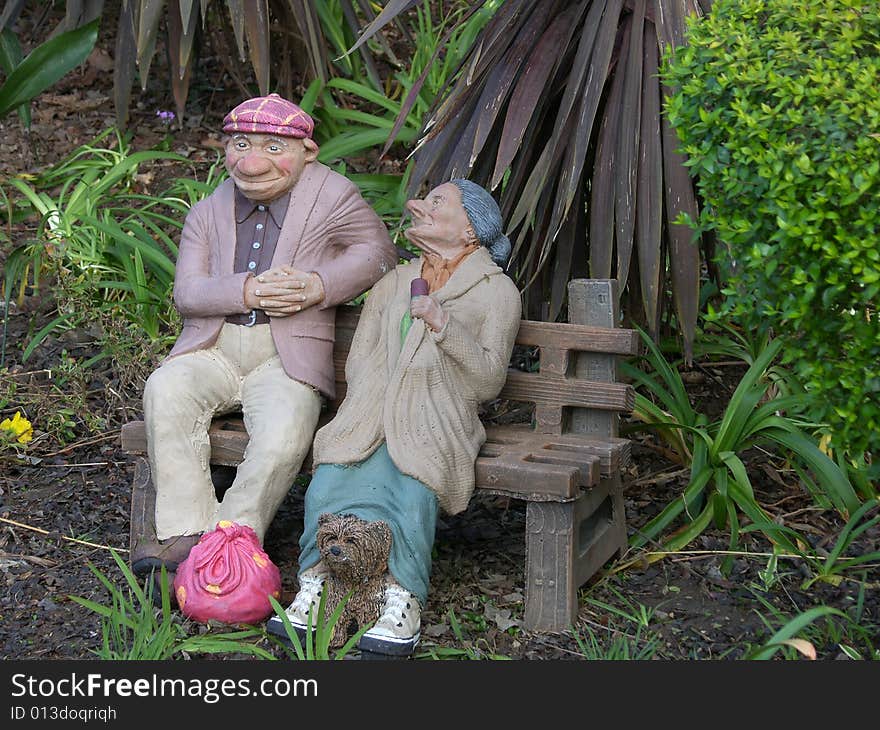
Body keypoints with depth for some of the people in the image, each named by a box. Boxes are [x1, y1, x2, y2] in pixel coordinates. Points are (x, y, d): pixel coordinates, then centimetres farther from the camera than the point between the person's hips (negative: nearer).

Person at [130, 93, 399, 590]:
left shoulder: (333, 199, 3)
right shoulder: (207, 214, 12)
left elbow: (379, 254, 8)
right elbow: (187, 293, 3)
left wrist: (319, 285, -10)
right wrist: (247, 291, -17)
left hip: (286, 357, -3)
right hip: (212, 349, 3)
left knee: (284, 432, -32)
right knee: (166, 391, -28)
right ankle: (187, 529, -25)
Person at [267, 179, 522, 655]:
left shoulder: (496, 291, 11)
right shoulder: (393, 282, 27)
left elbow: (488, 381, 1)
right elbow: (361, 360, 18)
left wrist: (445, 326, -13)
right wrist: (371, 415, -3)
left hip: (437, 423, -3)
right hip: (373, 414, 4)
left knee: (412, 485, -35)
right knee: (336, 472, -29)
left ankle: (401, 599, -39)